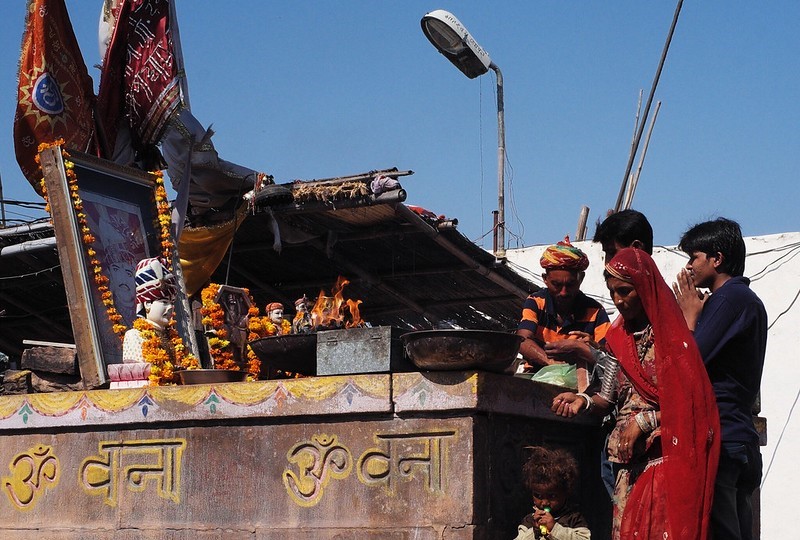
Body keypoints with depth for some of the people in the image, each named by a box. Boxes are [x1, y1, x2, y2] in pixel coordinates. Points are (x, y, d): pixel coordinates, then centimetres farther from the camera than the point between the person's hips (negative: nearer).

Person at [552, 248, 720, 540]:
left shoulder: (671, 333, -7)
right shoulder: (617, 336, 13)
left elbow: (689, 400, -9)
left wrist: (645, 421, -13)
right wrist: (584, 400, -4)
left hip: (667, 455, -6)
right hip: (629, 460, 6)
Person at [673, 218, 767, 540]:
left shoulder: (731, 299, -10)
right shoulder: (748, 300, 21)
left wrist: (690, 315, 1)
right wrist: (694, 315, 16)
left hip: (718, 441, -10)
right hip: (739, 438, 10)